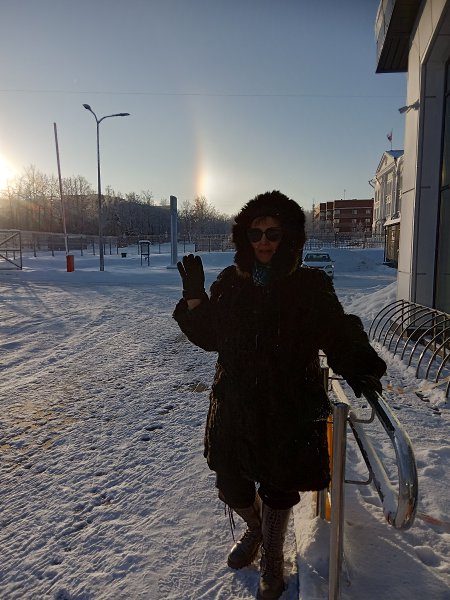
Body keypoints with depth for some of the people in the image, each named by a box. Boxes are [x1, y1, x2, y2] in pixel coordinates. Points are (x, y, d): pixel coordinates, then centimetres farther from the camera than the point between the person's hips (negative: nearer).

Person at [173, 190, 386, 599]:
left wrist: (358, 369, -22)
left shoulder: (310, 286, -8)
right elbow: (209, 336, 5)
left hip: (289, 411, -3)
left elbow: (339, 336, -6)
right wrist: (194, 297, -8)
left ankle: (272, 560, 46)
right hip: (235, 407, 3)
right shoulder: (230, 282, 1)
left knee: (278, 488, 15)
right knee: (230, 487, 16)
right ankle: (256, 529, 53)